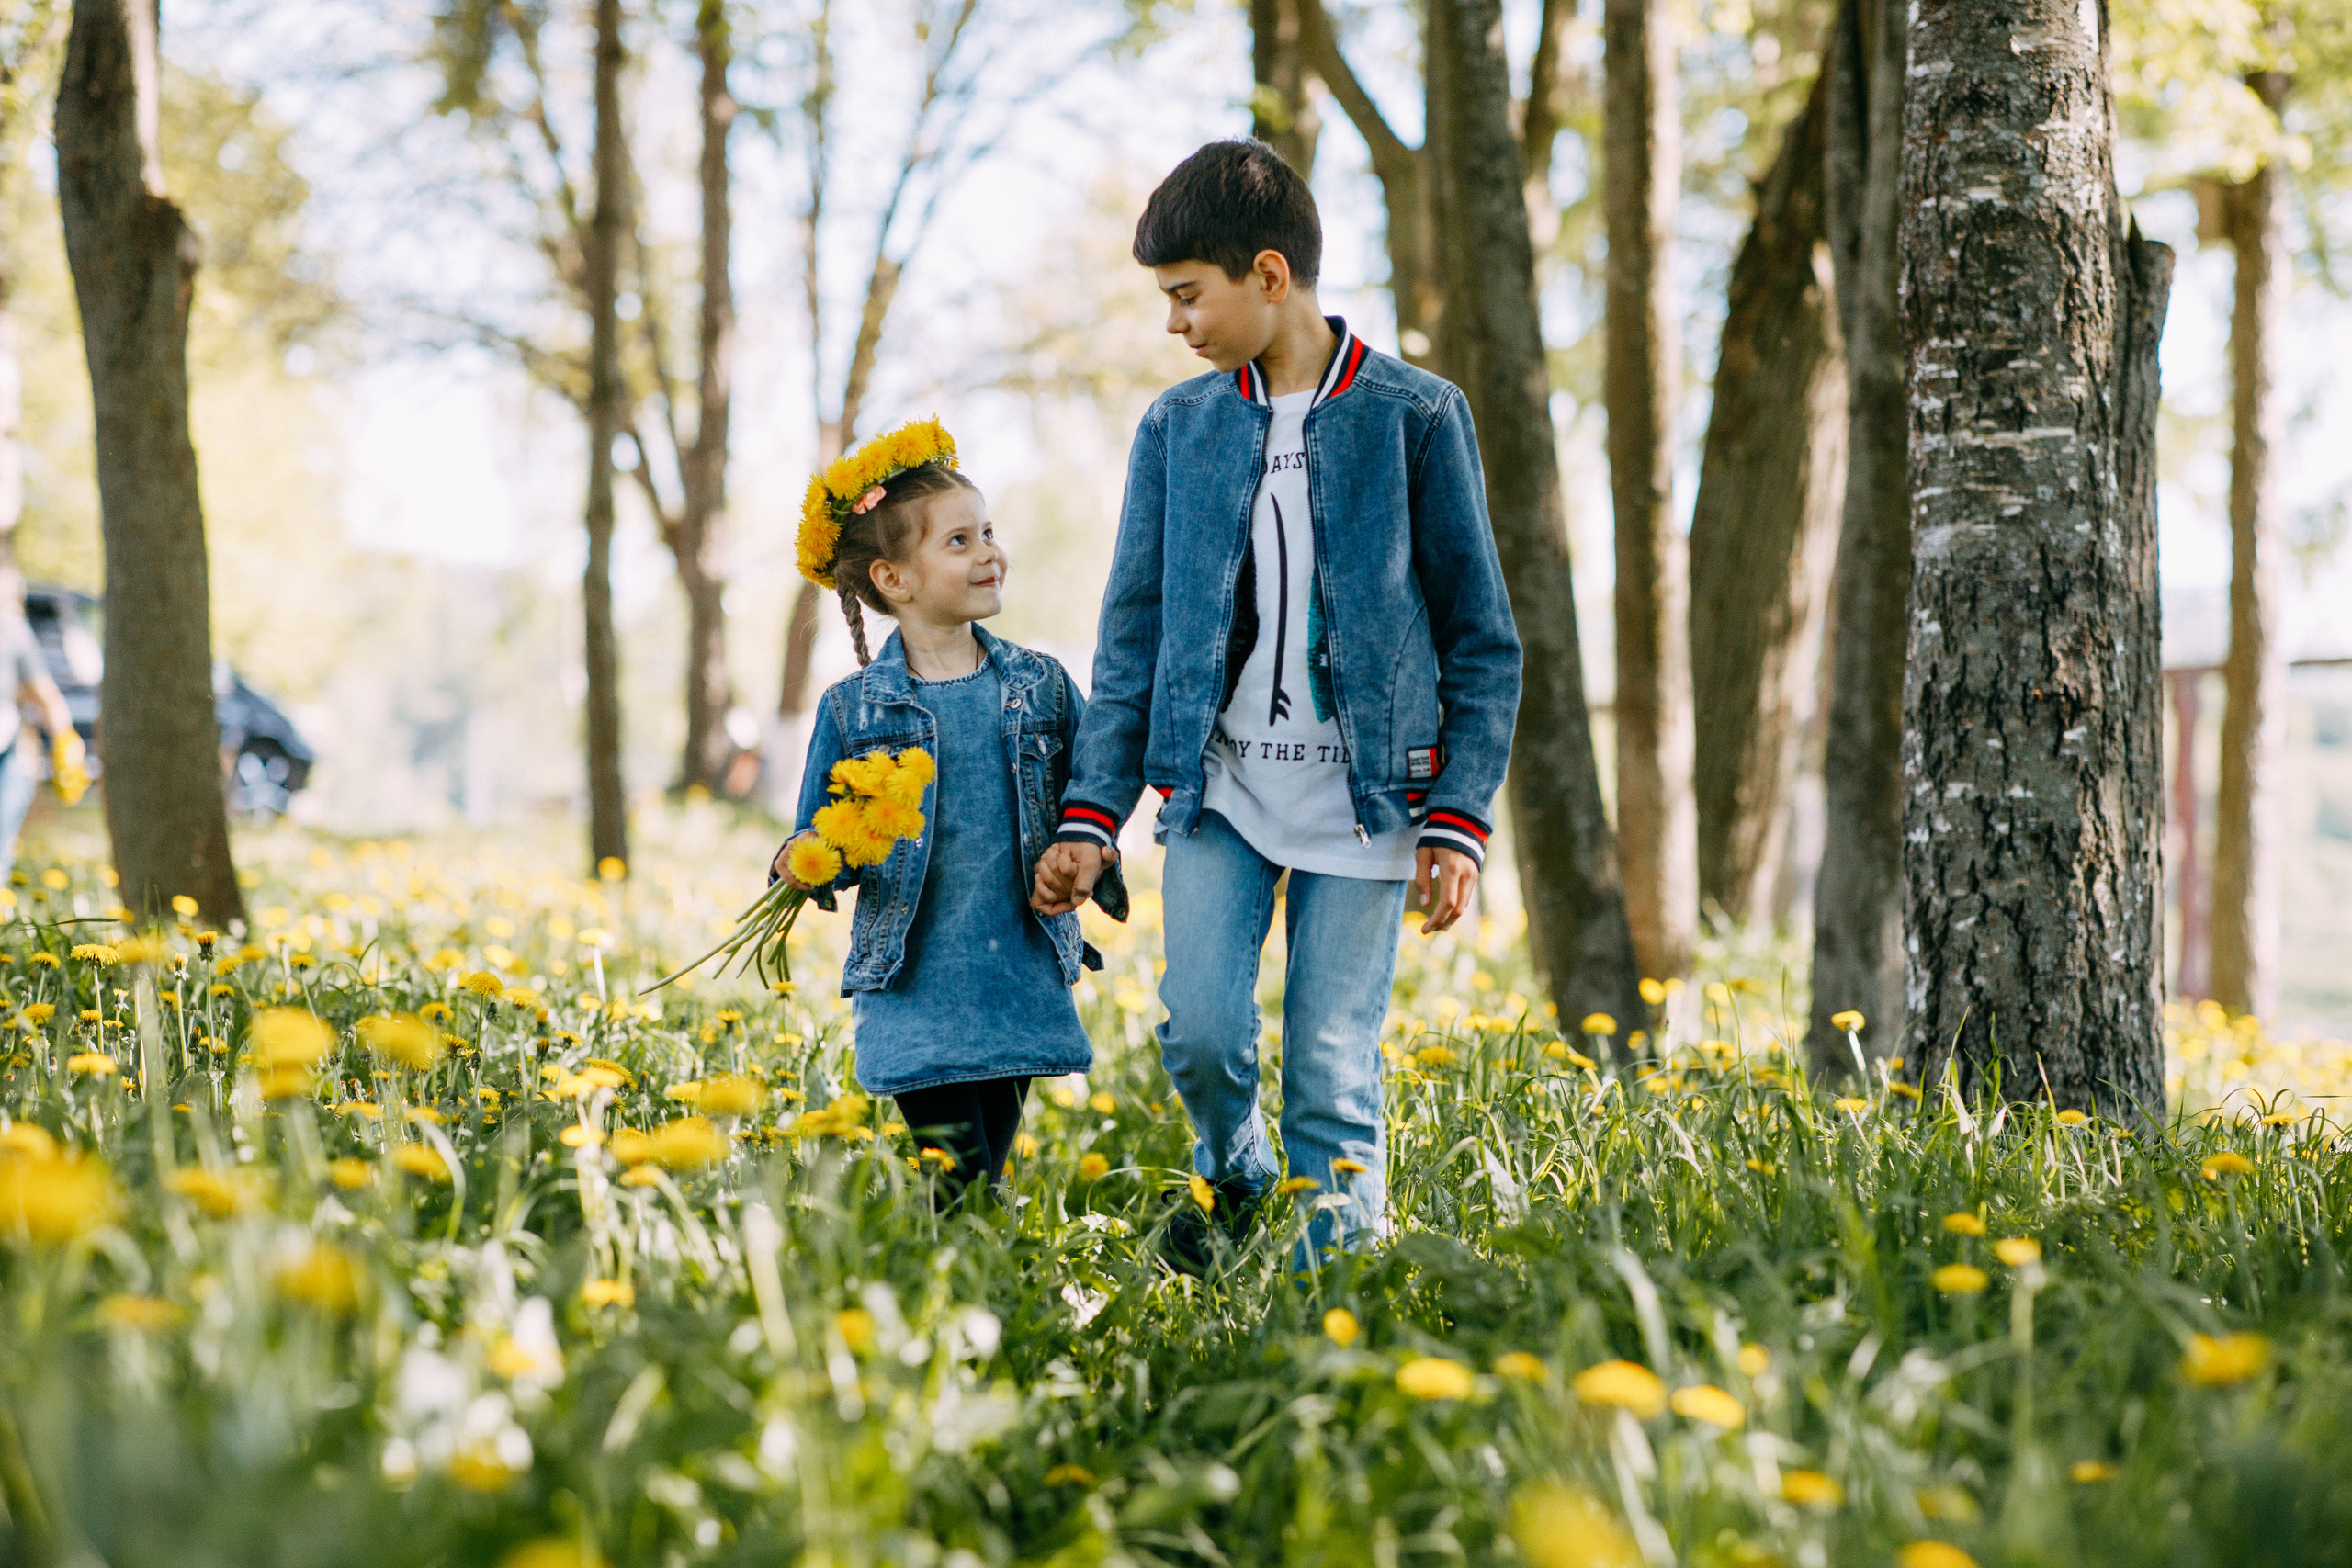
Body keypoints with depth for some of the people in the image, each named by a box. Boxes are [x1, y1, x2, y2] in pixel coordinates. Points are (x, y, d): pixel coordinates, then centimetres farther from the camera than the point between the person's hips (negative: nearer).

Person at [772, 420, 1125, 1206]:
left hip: (1023, 988, 2)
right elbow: (820, 836, 4)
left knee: (987, 1177, 7)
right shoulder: (852, 710, -1)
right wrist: (803, 866, -17)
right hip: (915, 994, -2)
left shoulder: (1041, 687, 5)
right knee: (958, 1188, -8)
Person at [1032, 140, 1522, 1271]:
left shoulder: (1417, 417, -1)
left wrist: (1461, 817, -6)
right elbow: (1134, 637, 10)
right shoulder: (1177, 427, 8)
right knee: (1200, 1034, -9)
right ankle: (1231, 1174, 23)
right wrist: (1092, 815, 2)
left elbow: (1482, 638, 1)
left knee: (1333, 1071, -4)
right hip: (1219, 783, 3)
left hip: (1365, 793, -3)